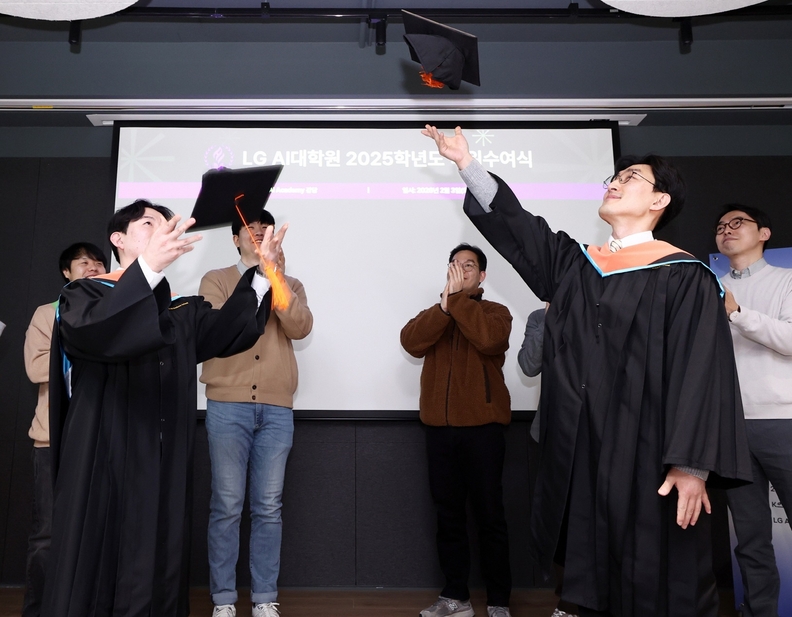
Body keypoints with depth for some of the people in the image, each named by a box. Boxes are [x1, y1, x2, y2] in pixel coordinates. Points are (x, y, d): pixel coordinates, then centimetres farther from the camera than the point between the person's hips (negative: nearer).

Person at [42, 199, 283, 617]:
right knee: (95, 568, -2)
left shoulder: (182, 310, 18)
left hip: (164, 465, 5)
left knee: (158, 570, 7)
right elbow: (89, 333, -23)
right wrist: (149, 266, -36)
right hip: (103, 458, -5)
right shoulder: (84, 294, -1)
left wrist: (262, 271, -6)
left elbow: (229, 331, 5)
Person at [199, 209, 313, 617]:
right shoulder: (216, 280, 11)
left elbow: (300, 328, -3)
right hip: (227, 405, -1)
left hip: (277, 408, 2)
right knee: (226, 506, -1)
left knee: (268, 507, 3)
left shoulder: (289, 285, 15)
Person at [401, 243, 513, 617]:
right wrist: (445, 306, -14)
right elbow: (411, 342, -5)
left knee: (489, 514, 1)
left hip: (482, 427, -4)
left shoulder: (495, 312, 6)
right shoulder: (434, 315, 16)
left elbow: (488, 338, -19)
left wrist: (458, 298, -13)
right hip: (440, 428, 4)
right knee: (448, 514, 9)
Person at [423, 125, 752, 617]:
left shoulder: (683, 276, -3)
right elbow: (513, 222, 16)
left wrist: (693, 465, -17)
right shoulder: (572, 262, 13)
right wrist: (465, 161, 11)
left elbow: (701, 372, -10)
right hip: (579, 448, 5)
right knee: (592, 572, 12)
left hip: (645, 450, -5)